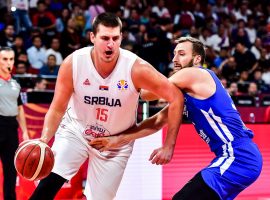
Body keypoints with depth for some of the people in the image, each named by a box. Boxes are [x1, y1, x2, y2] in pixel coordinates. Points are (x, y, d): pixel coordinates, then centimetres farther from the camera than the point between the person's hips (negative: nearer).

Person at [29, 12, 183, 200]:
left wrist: (168, 146, -21)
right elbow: (58, 109, -12)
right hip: (75, 130, 0)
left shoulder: (136, 68, -26)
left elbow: (176, 97, -20)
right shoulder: (72, 63, -21)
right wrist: (44, 141, -29)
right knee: (48, 183, -20)